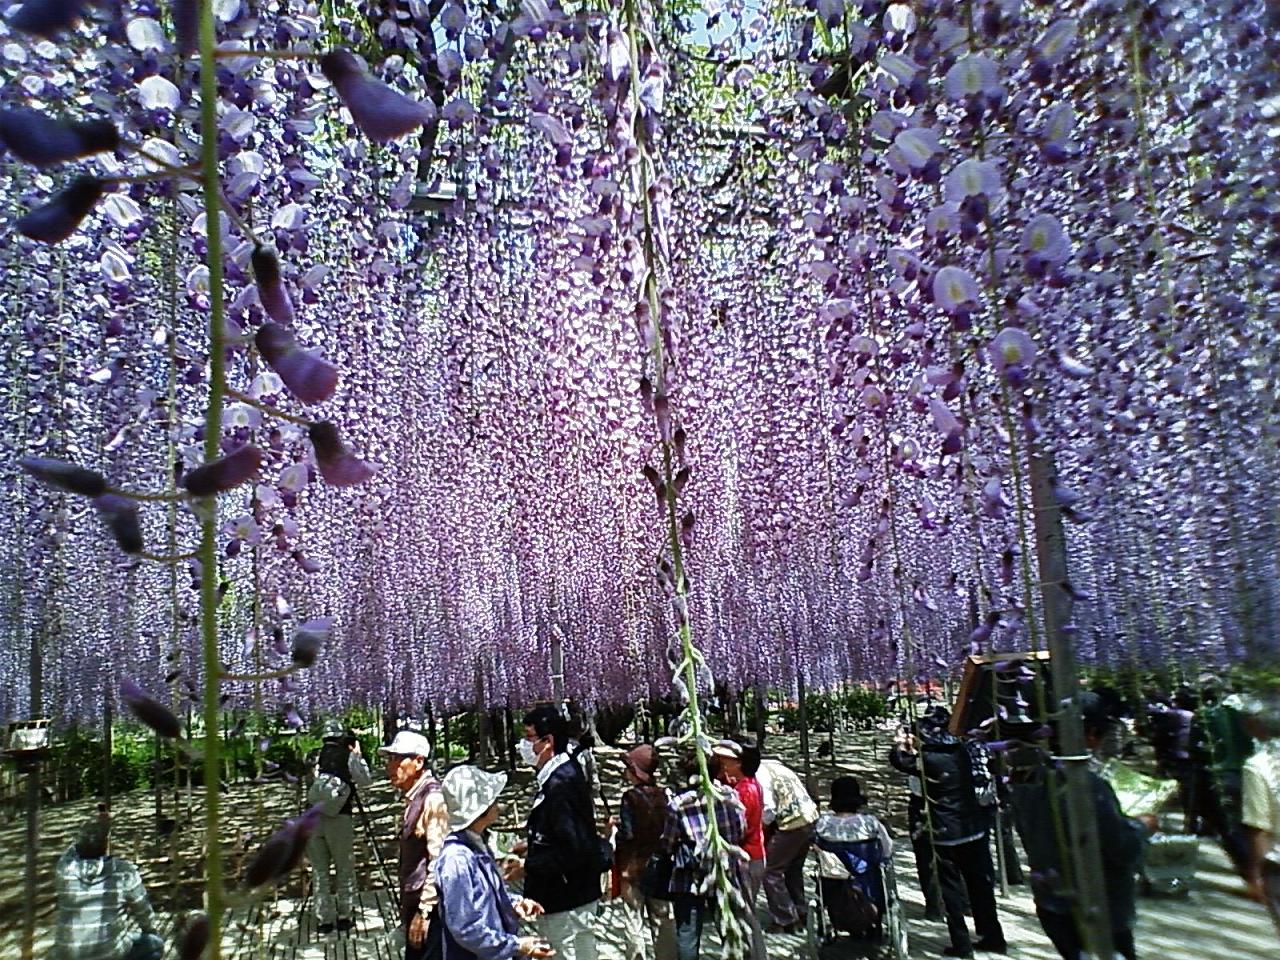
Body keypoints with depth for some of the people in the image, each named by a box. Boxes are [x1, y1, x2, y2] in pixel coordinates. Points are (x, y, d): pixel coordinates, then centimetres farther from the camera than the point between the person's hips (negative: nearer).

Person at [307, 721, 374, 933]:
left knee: (319, 871, 10)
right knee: (344, 870, 11)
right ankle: (343, 917, 13)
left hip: (312, 818, 2)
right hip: (339, 819, -2)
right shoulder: (349, 756, 1)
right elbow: (366, 780, 10)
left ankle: (324, 919, 13)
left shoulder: (316, 757, 7)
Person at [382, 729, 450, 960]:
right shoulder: (413, 798, 10)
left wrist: (424, 912, -19)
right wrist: (408, 907, 19)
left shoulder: (433, 799, -19)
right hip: (414, 904, 9)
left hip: (427, 907, -9)